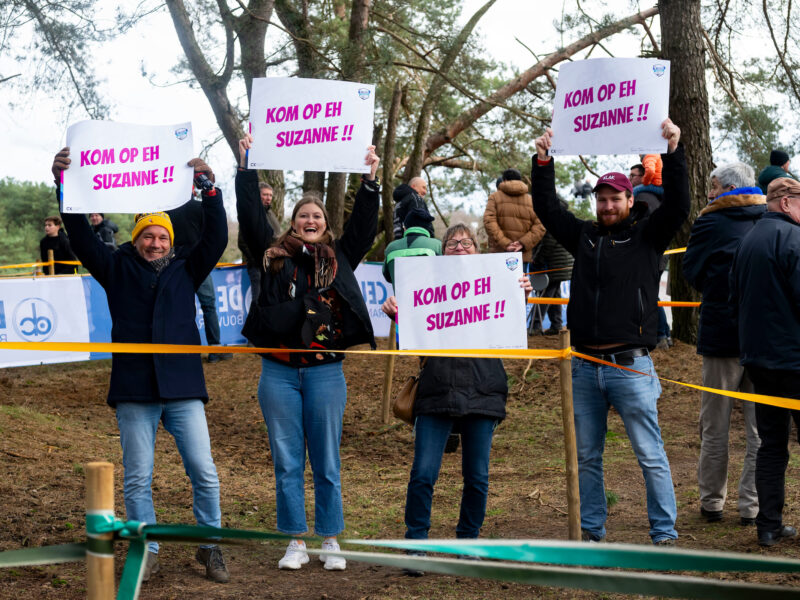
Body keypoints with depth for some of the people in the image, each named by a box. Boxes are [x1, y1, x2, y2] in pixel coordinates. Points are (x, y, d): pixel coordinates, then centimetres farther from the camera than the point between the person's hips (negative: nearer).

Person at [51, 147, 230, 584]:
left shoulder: (186, 269, 10)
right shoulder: (118, 268, 9)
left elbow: (216, 239, -3)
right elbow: (81, 236, 0)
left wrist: (210, 190, -16)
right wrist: (64, 186, -12)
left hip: (183, 387, 0)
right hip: (134, 390, 0)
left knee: (204, 472, 0)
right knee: (137, 478, 5)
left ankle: (210, 547, 15)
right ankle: (146, 552, 16)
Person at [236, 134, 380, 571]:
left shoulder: (339, 258, 10)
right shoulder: (274, 254, 9)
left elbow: (363, 224, 4)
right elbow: (250, 215, 5)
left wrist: (369, 180, -4)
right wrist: (246, 168, 1)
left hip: (325, 370, 0)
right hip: (279, 371, 0)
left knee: (326, 462, 6)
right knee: (287, 461, 5)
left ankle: (330, 541, 15)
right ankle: (295, 542, 13)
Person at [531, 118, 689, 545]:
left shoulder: (647, 235, 4)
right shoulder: (584, 236, 14)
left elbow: (677, 206, -10)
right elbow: (546, 208, 14)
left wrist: (673, 152, -18)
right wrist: (543, 162, 4)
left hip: (630, 365, -4)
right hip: (585, 365, 4)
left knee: (650, 454, -3)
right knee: (587, 456, 11)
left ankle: (664, 534, 4)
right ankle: (591, 531, 21)